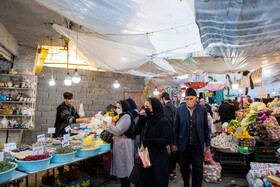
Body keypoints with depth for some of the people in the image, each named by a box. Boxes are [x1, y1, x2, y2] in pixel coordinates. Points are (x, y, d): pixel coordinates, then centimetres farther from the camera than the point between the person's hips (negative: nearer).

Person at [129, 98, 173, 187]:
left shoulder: (163, 121, -14)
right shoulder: (146, 119, 4)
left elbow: (168, 140, -19)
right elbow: (136, 131, 7)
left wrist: (148, 141, -22)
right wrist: (141, 119, -6)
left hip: (157, 158, -6)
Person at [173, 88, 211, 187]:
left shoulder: (202, 109, -2)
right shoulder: (180, 109, -4)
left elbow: (206, 128, 5)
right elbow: (176, 128, 2)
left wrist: (207, 143, 6)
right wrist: (175, 143, 2)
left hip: (197, 145, -1)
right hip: (184, 145, 1)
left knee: (198, 169, 3)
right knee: (184, 167, 17)